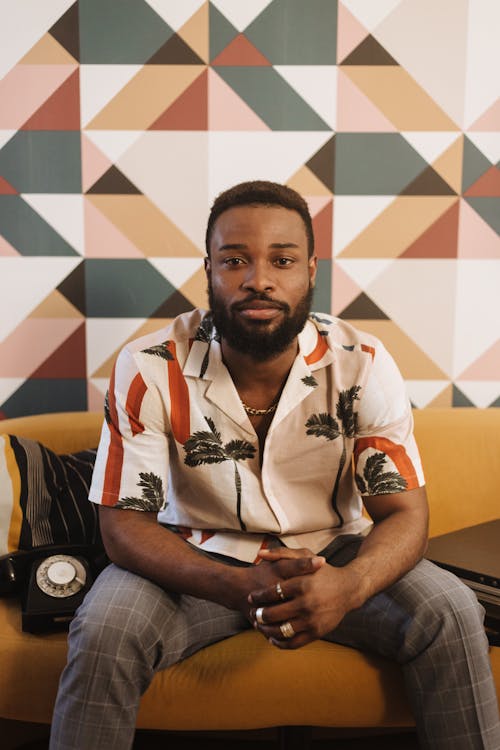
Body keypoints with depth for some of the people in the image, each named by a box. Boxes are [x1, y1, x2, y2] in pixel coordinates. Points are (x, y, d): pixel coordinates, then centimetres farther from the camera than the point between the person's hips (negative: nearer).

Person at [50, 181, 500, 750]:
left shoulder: (363, 366, -15)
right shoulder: (149, 370, -18)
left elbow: (404, 512, -12)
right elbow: (124, 523, -16)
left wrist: (347, 585, -37)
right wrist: (238, 586, -34)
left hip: (330, 556, 2)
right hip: (198, 563, -1)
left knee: (450, 614, -20)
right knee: (103, 631, -27)